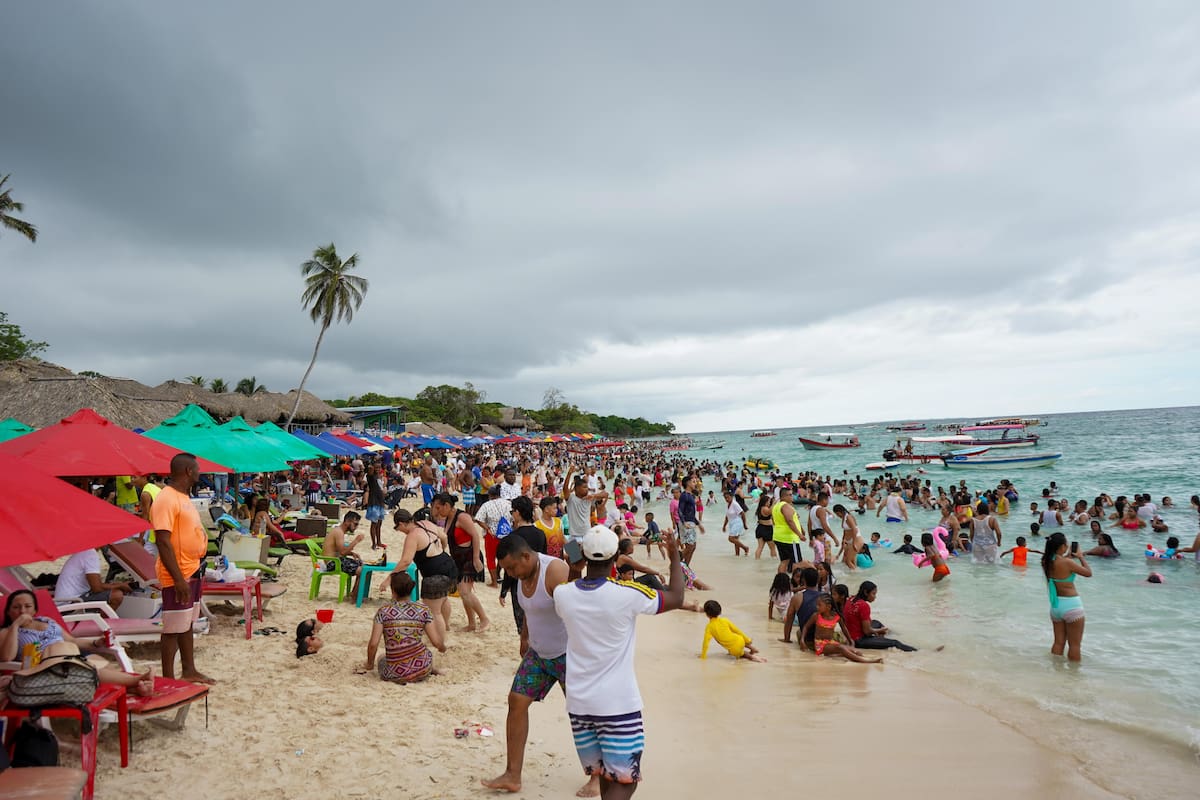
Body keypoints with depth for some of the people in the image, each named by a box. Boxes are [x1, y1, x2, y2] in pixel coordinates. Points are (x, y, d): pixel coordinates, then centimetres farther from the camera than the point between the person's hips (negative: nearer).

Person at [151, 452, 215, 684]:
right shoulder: (166, 499, -20)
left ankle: (189, 670, 30)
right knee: (173, 628, -1)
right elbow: (163, 541, -25)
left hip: (192, 571, 10)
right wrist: (178, 578, -27)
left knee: (188, 623, 19)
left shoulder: (183, 497, 12)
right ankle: (168, 680, 9)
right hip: (177, 575, -10)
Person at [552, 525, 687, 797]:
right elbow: (676, 599, -3)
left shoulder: (562, 594, -8)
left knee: (606, 776, 20)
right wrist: (675, 556, 9)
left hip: (579, 703, 5)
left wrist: (579, 561, 21)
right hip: (619, 704, -5)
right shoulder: (627, 595, -19)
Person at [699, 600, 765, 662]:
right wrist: (748, 641, 18)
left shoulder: (709, 627, -7)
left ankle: (750, 656, 7)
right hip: (740, 642, 3)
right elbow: (738, 631, 7)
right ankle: (753, 649, 31)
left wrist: (703, 656, -3)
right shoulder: (725, 621, 2)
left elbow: (706, 642, -11)